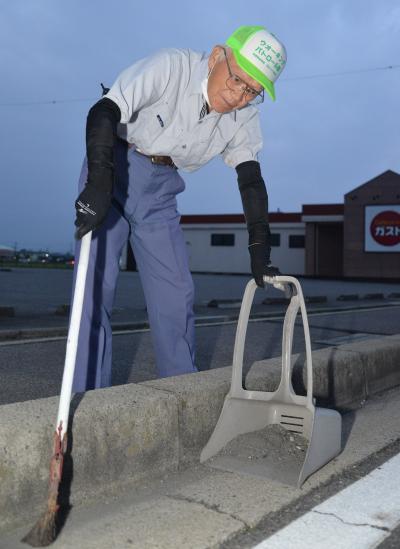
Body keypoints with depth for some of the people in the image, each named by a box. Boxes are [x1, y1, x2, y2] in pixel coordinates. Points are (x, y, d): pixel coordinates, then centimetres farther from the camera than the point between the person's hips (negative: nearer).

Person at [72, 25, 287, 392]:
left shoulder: (244, 116, -6)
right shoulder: (170, 68, -23)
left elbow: (250, 177, -5)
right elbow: (103, 113, -31)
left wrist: (260, 248, -12)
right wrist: (98, 183, -43)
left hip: (160, 190, 5)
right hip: (113, 167, -4)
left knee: (177, 290, 2)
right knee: (97, 281, -13)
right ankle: (89, 396, -2)